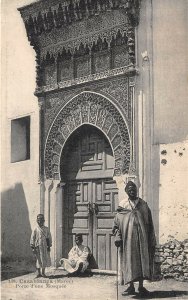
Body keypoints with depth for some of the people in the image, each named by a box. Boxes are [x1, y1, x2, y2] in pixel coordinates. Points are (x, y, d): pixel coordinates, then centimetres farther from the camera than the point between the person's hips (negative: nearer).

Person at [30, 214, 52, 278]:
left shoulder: (46, 229, 5)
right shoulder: (35, 229, -1)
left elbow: (49, 237, 9)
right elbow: (32, 238, 0)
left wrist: (49, 246, 5)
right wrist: (33, 247, -5)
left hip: (45, 246, 2)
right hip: (38, 246, -2)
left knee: (45, 259, 5)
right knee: (39, 259, 3)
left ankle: (43, 273, 17)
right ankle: (39, 273, 12)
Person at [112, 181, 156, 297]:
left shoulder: (143, 205, 8)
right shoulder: (122, 205, 5)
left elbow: (150, 225, 9)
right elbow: (117, 223, 5)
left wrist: (152, 241, 4)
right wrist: (118, 237, -8)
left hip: (142, 238, 1)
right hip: (128, 237, -1)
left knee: (143, 260, 0)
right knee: (129, 261, 0)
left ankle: (141, 287, 8)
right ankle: (131, 287, 7)